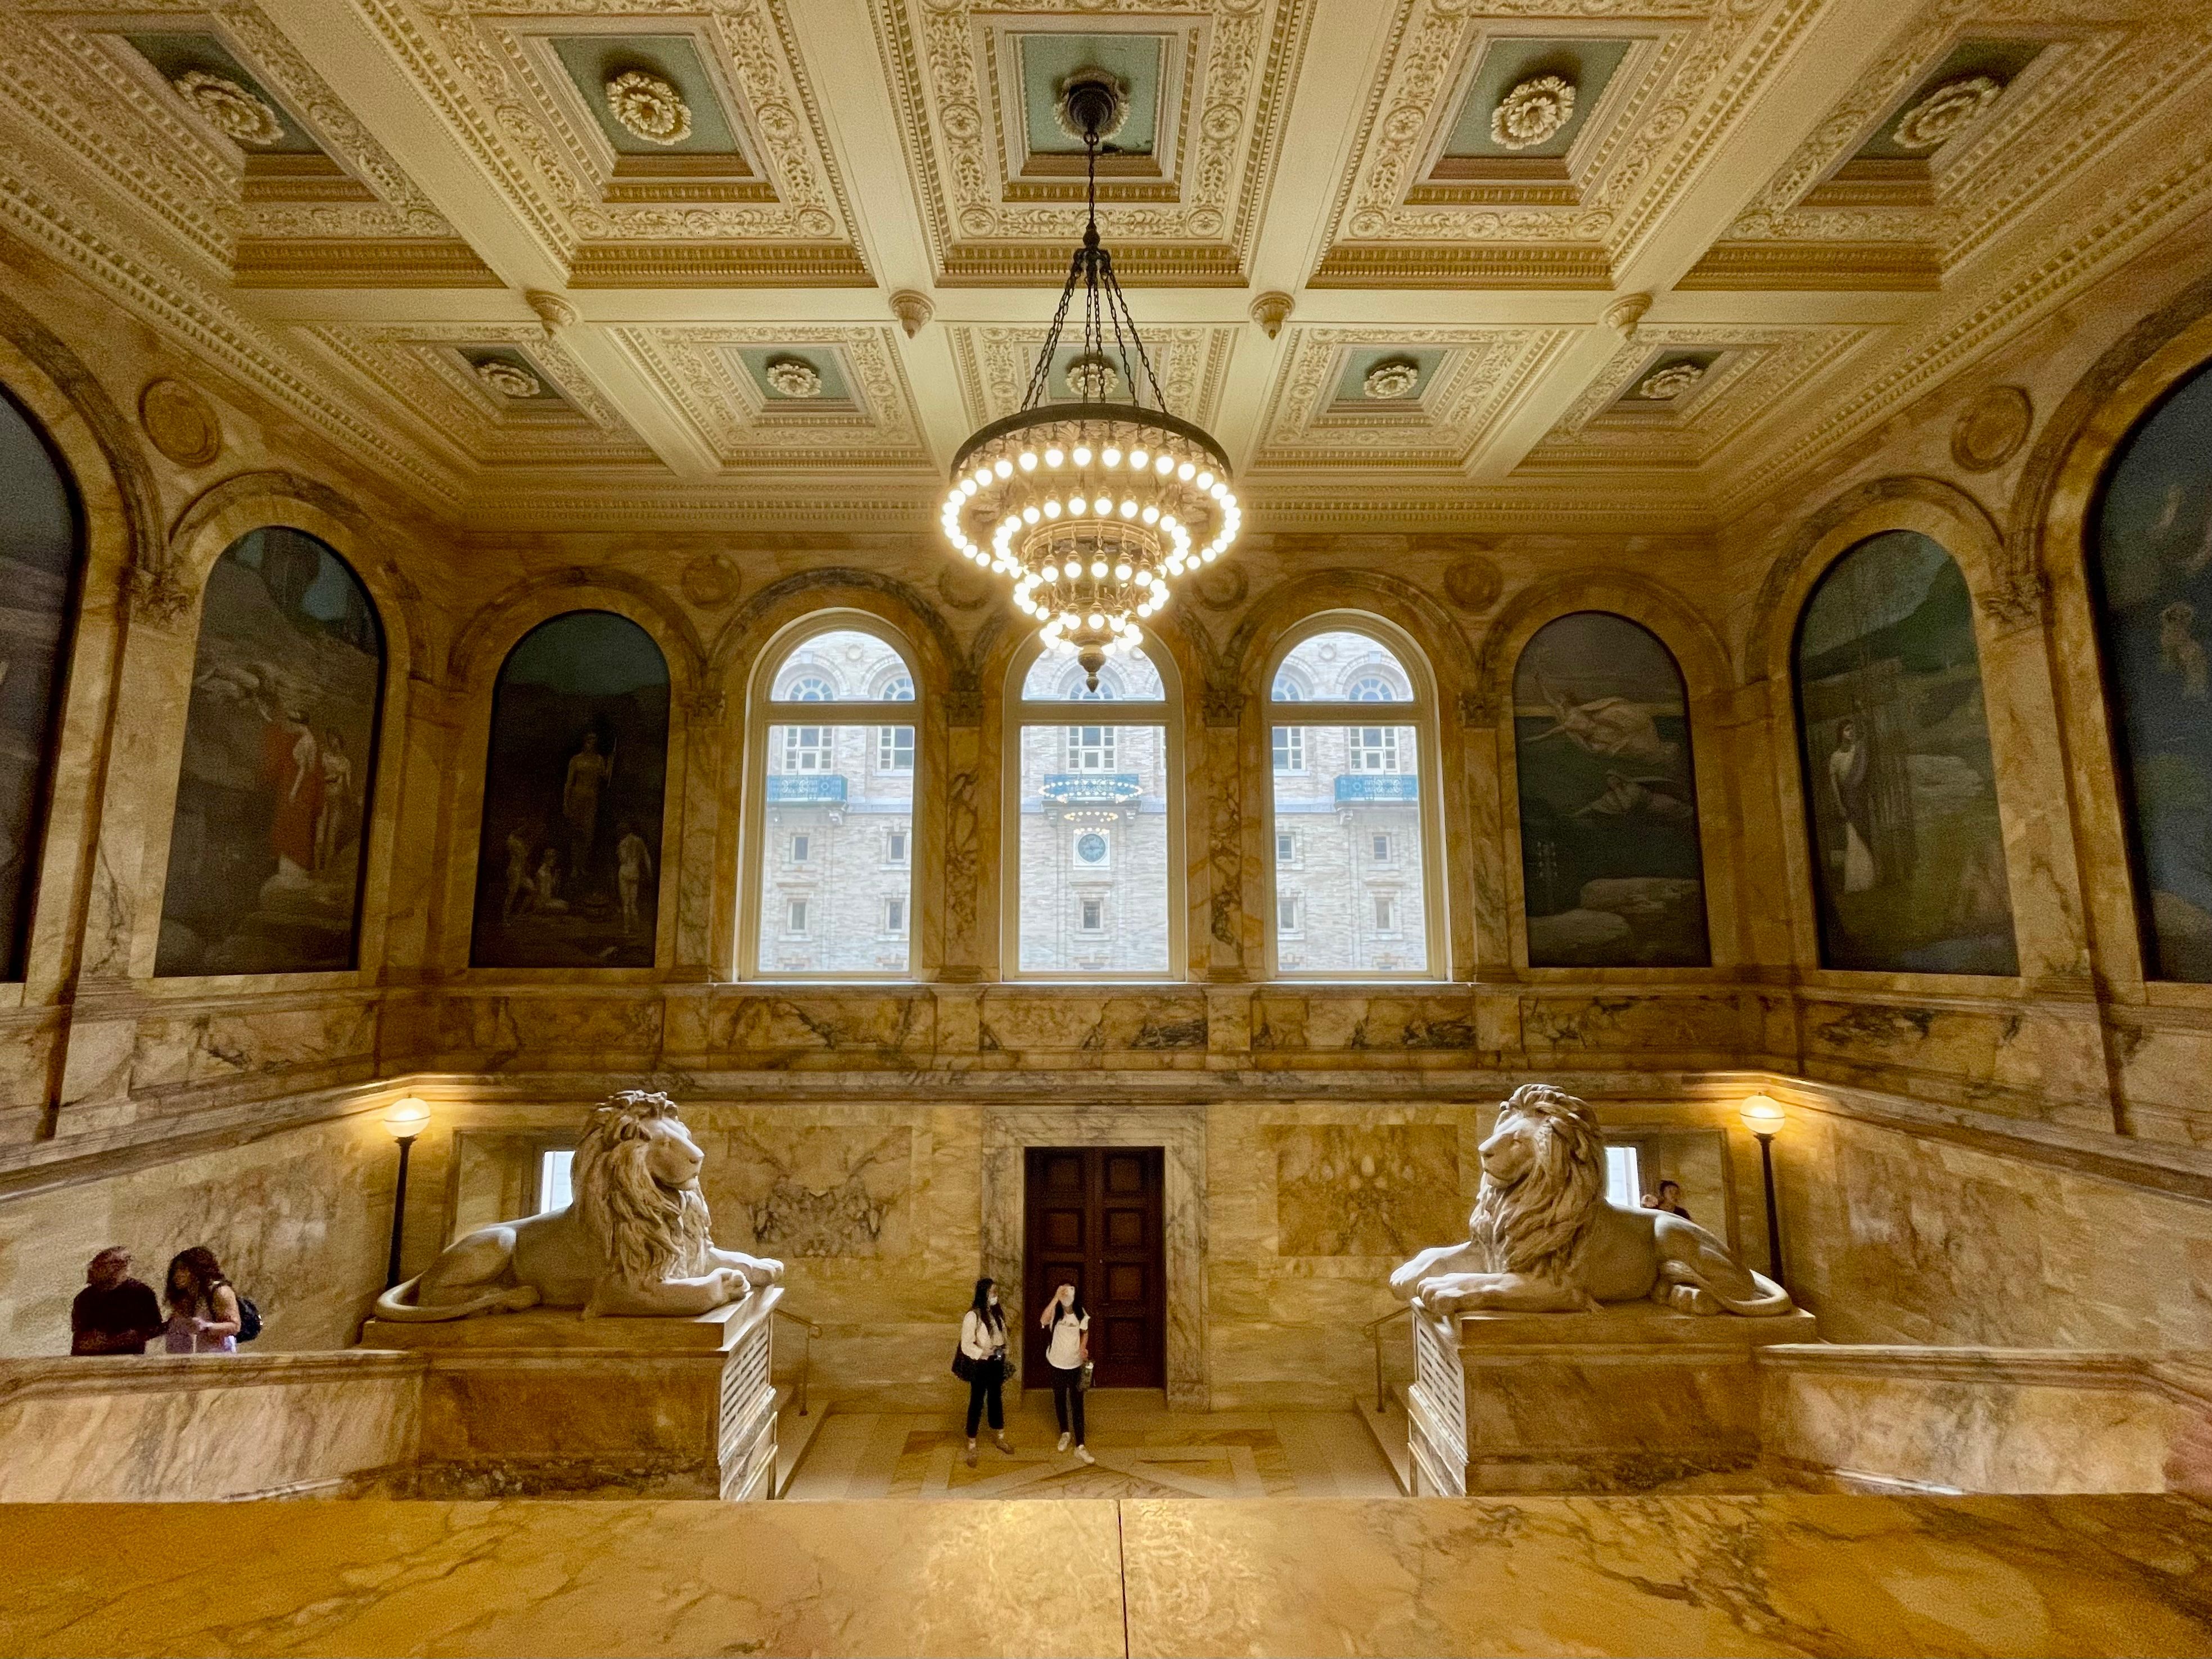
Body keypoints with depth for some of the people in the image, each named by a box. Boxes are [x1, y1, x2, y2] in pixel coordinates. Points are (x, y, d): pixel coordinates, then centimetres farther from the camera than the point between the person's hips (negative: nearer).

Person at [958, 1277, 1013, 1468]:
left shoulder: (997, 1313, 2)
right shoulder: (972, 1316, -20)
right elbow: (966, 1345, -20)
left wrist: (1004, 1357, 9)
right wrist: (983, 1353, -28)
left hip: (997, 1364, 6)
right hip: (980, 1365, -6)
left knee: (996, 1399, 20)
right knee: (977, 1403, 5)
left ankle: (999, 1437, 38)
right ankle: (971, 1447, 20)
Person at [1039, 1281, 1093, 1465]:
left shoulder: (1081, 1314, -8)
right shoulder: (1054, 1313, -16)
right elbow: (1043, 1321, -40)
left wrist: (1083, 1347, -11)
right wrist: (1056, 1298, -45)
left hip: (1076, 1365, 0)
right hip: (1057, 1365, 0)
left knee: (1077, 1404, 1)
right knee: (1060, 1401, 17)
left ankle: (1080, 1446, 9)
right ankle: (1065, 1433, 39)